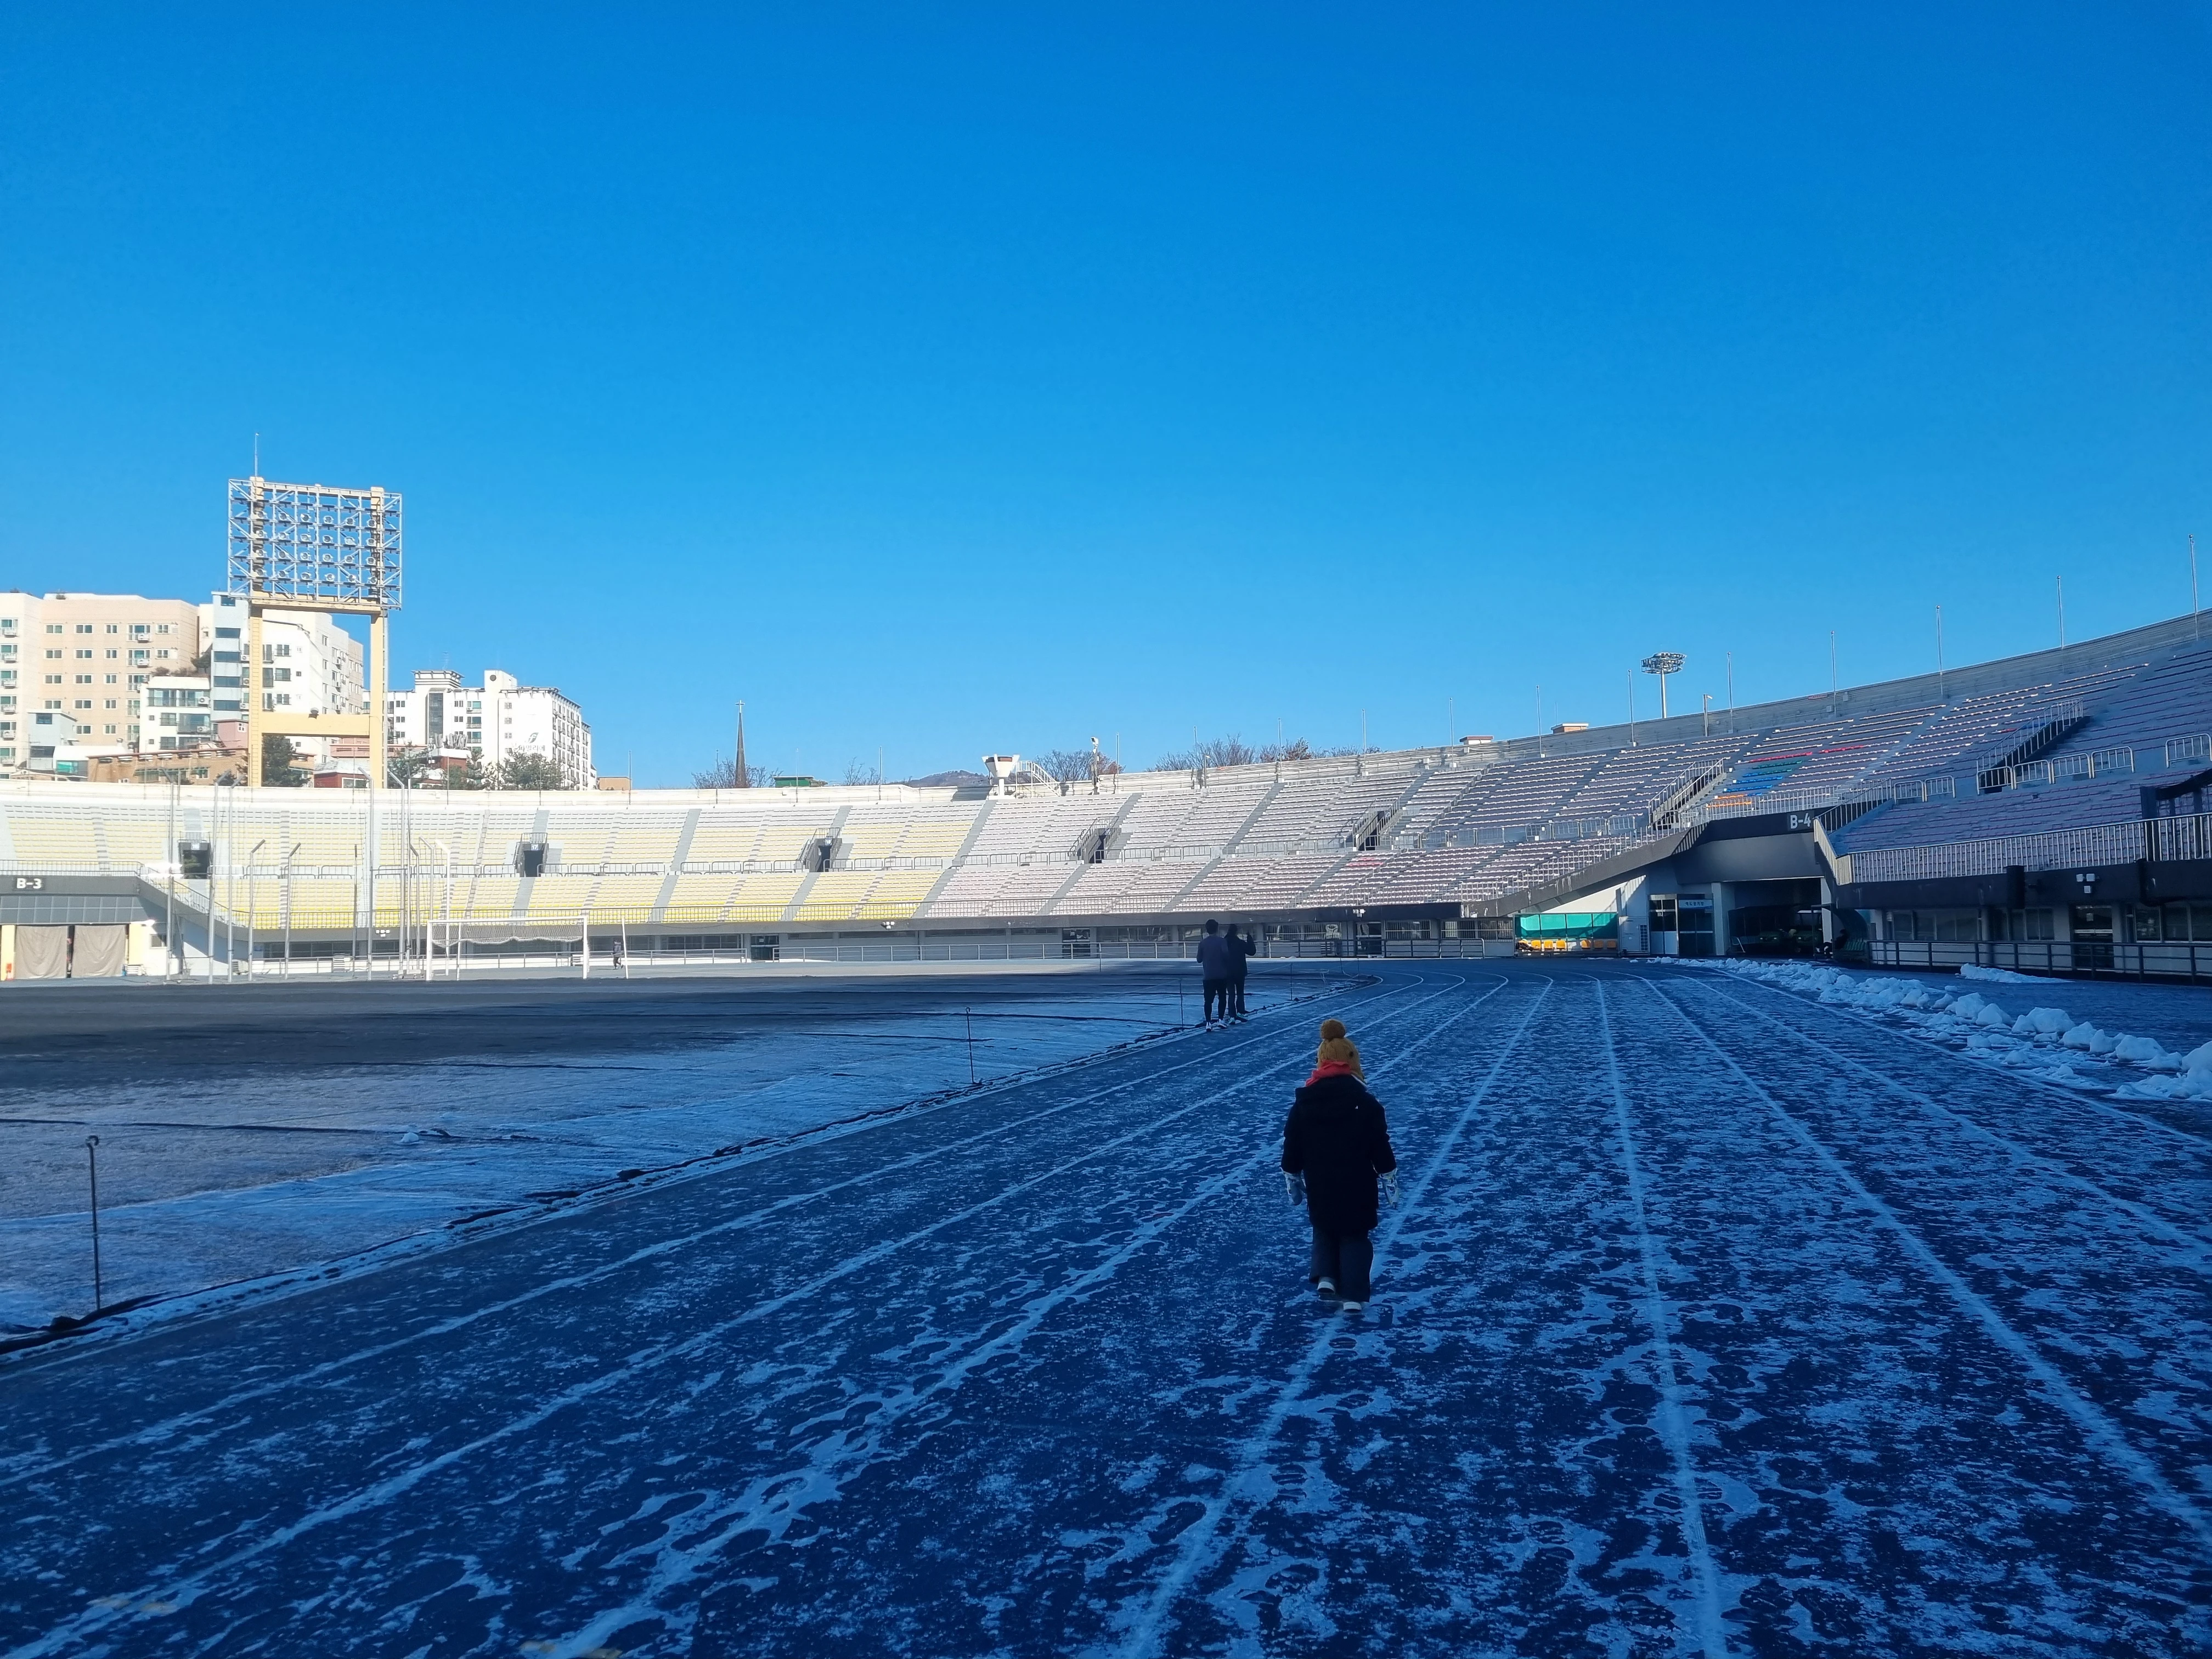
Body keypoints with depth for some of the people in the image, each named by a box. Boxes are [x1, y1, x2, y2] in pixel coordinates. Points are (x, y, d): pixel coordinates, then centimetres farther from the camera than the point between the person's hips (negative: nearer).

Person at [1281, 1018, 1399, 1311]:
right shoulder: (1366, 1103, -9)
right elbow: (1381, 1148, -6)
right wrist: (1390, 1183, 6)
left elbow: (1292, 1150, 3)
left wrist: (1293, 1183, 15)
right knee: (1354, 1237, 13)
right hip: (1357, 1185, -1)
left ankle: (1325, 1277, 4)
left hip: (1319, 1185, 2)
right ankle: (1353, 1295, 5)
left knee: (1324, 1230, 22)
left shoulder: (1303, 1103, -3)